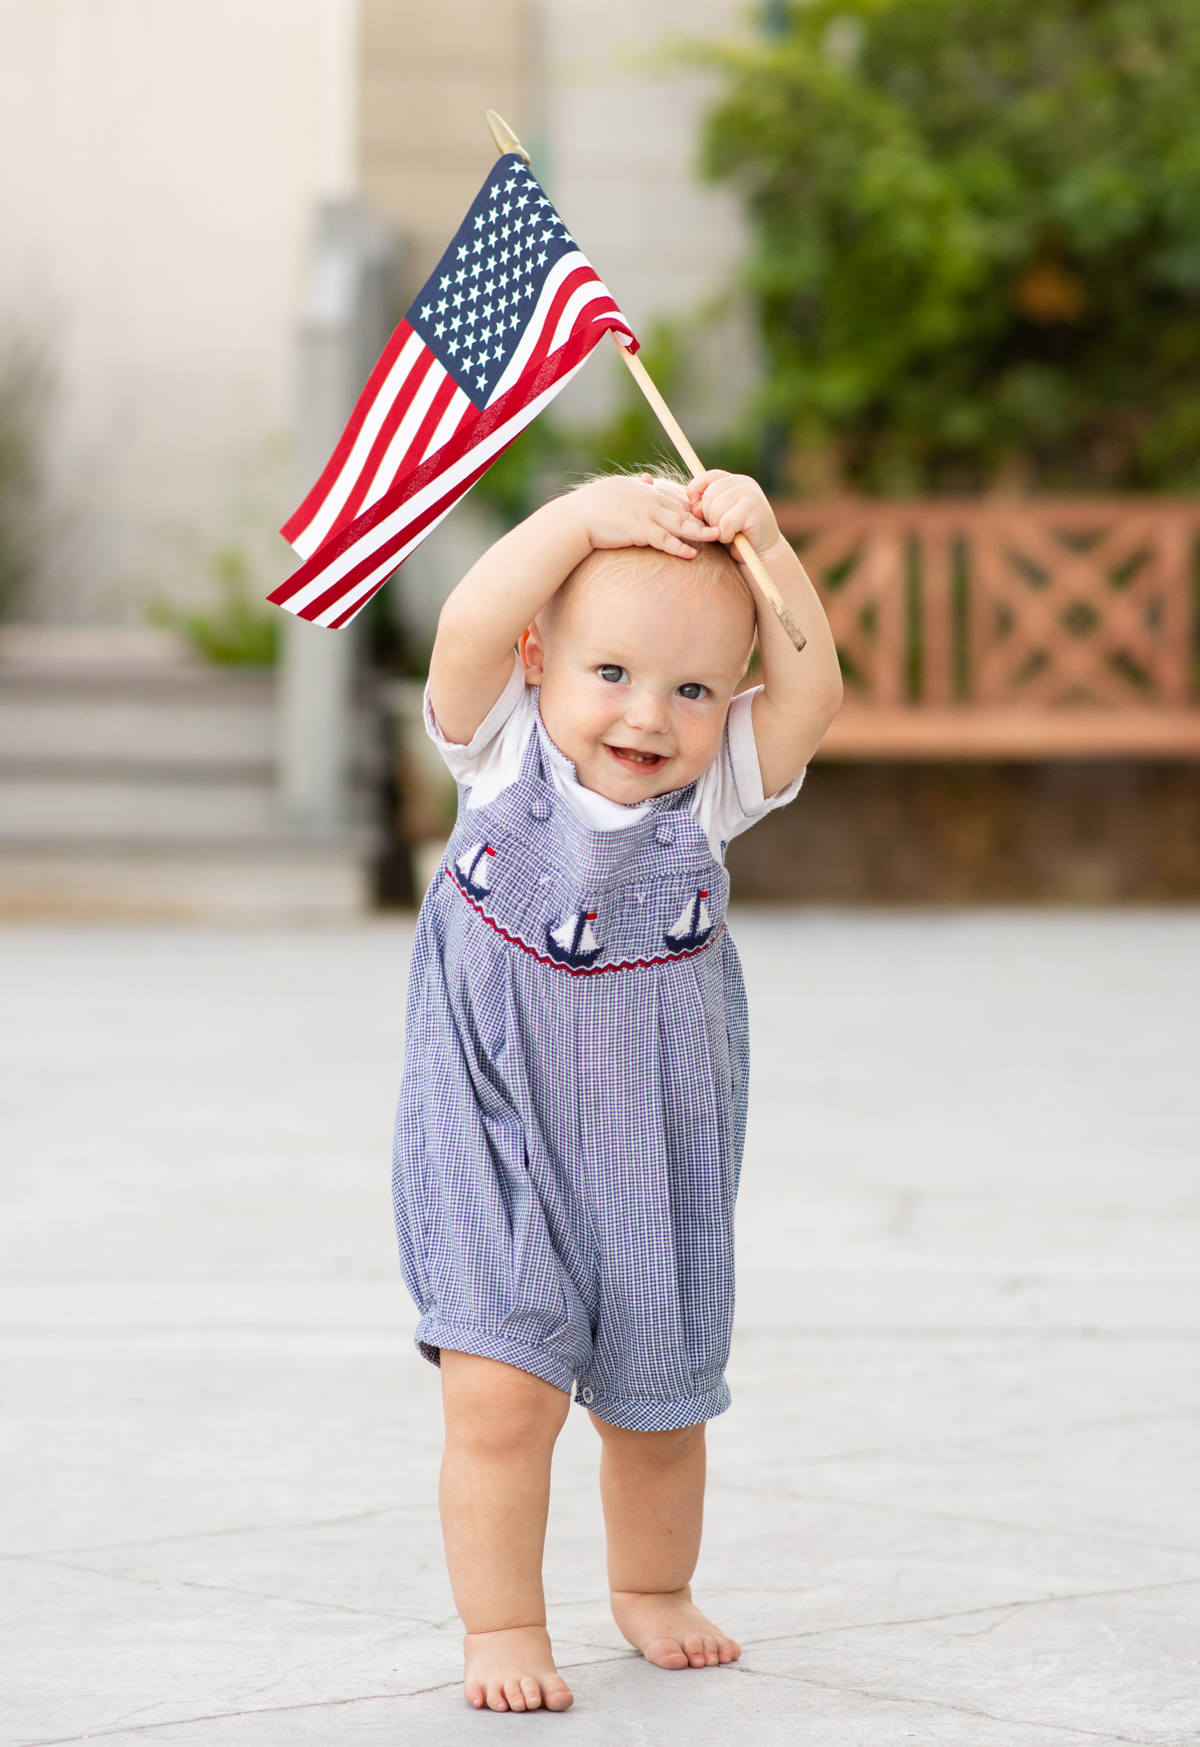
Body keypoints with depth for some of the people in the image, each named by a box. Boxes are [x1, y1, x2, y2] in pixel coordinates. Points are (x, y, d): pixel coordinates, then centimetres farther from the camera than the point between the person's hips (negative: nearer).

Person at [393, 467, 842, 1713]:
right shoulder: (505, 756, -10)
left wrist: (762, 546, -27)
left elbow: (811, 695, -22)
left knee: (656, 1408, 15)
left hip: (654, 1158, 2)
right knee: (500, 1398, -13)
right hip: (497, 1143, -2)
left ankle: (652, 1589, 41)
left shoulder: (712, 793, -7)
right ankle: (502, 1629, 3)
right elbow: (467, 629, -26)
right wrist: (586, 514, -28)